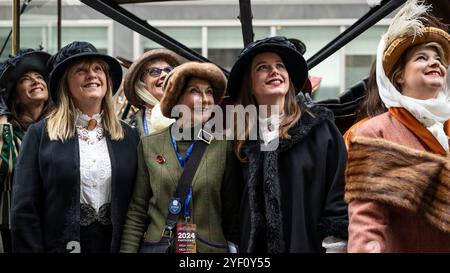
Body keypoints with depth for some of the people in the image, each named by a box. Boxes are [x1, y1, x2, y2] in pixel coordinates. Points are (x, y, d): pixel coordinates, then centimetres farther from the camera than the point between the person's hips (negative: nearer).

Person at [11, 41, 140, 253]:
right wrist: (30, 249, -12)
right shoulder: (40, 134, -1)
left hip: (114, 244, 2)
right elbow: (24, 209, -5)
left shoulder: (129, 137, 6)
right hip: (60, 244, -2)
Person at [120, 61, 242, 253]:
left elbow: (232, 212, 2)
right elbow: (137, 212, 2)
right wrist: (128, 249, -5)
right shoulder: (149, 144, 1)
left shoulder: (224, 147, -2)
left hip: (212, 248, 0)